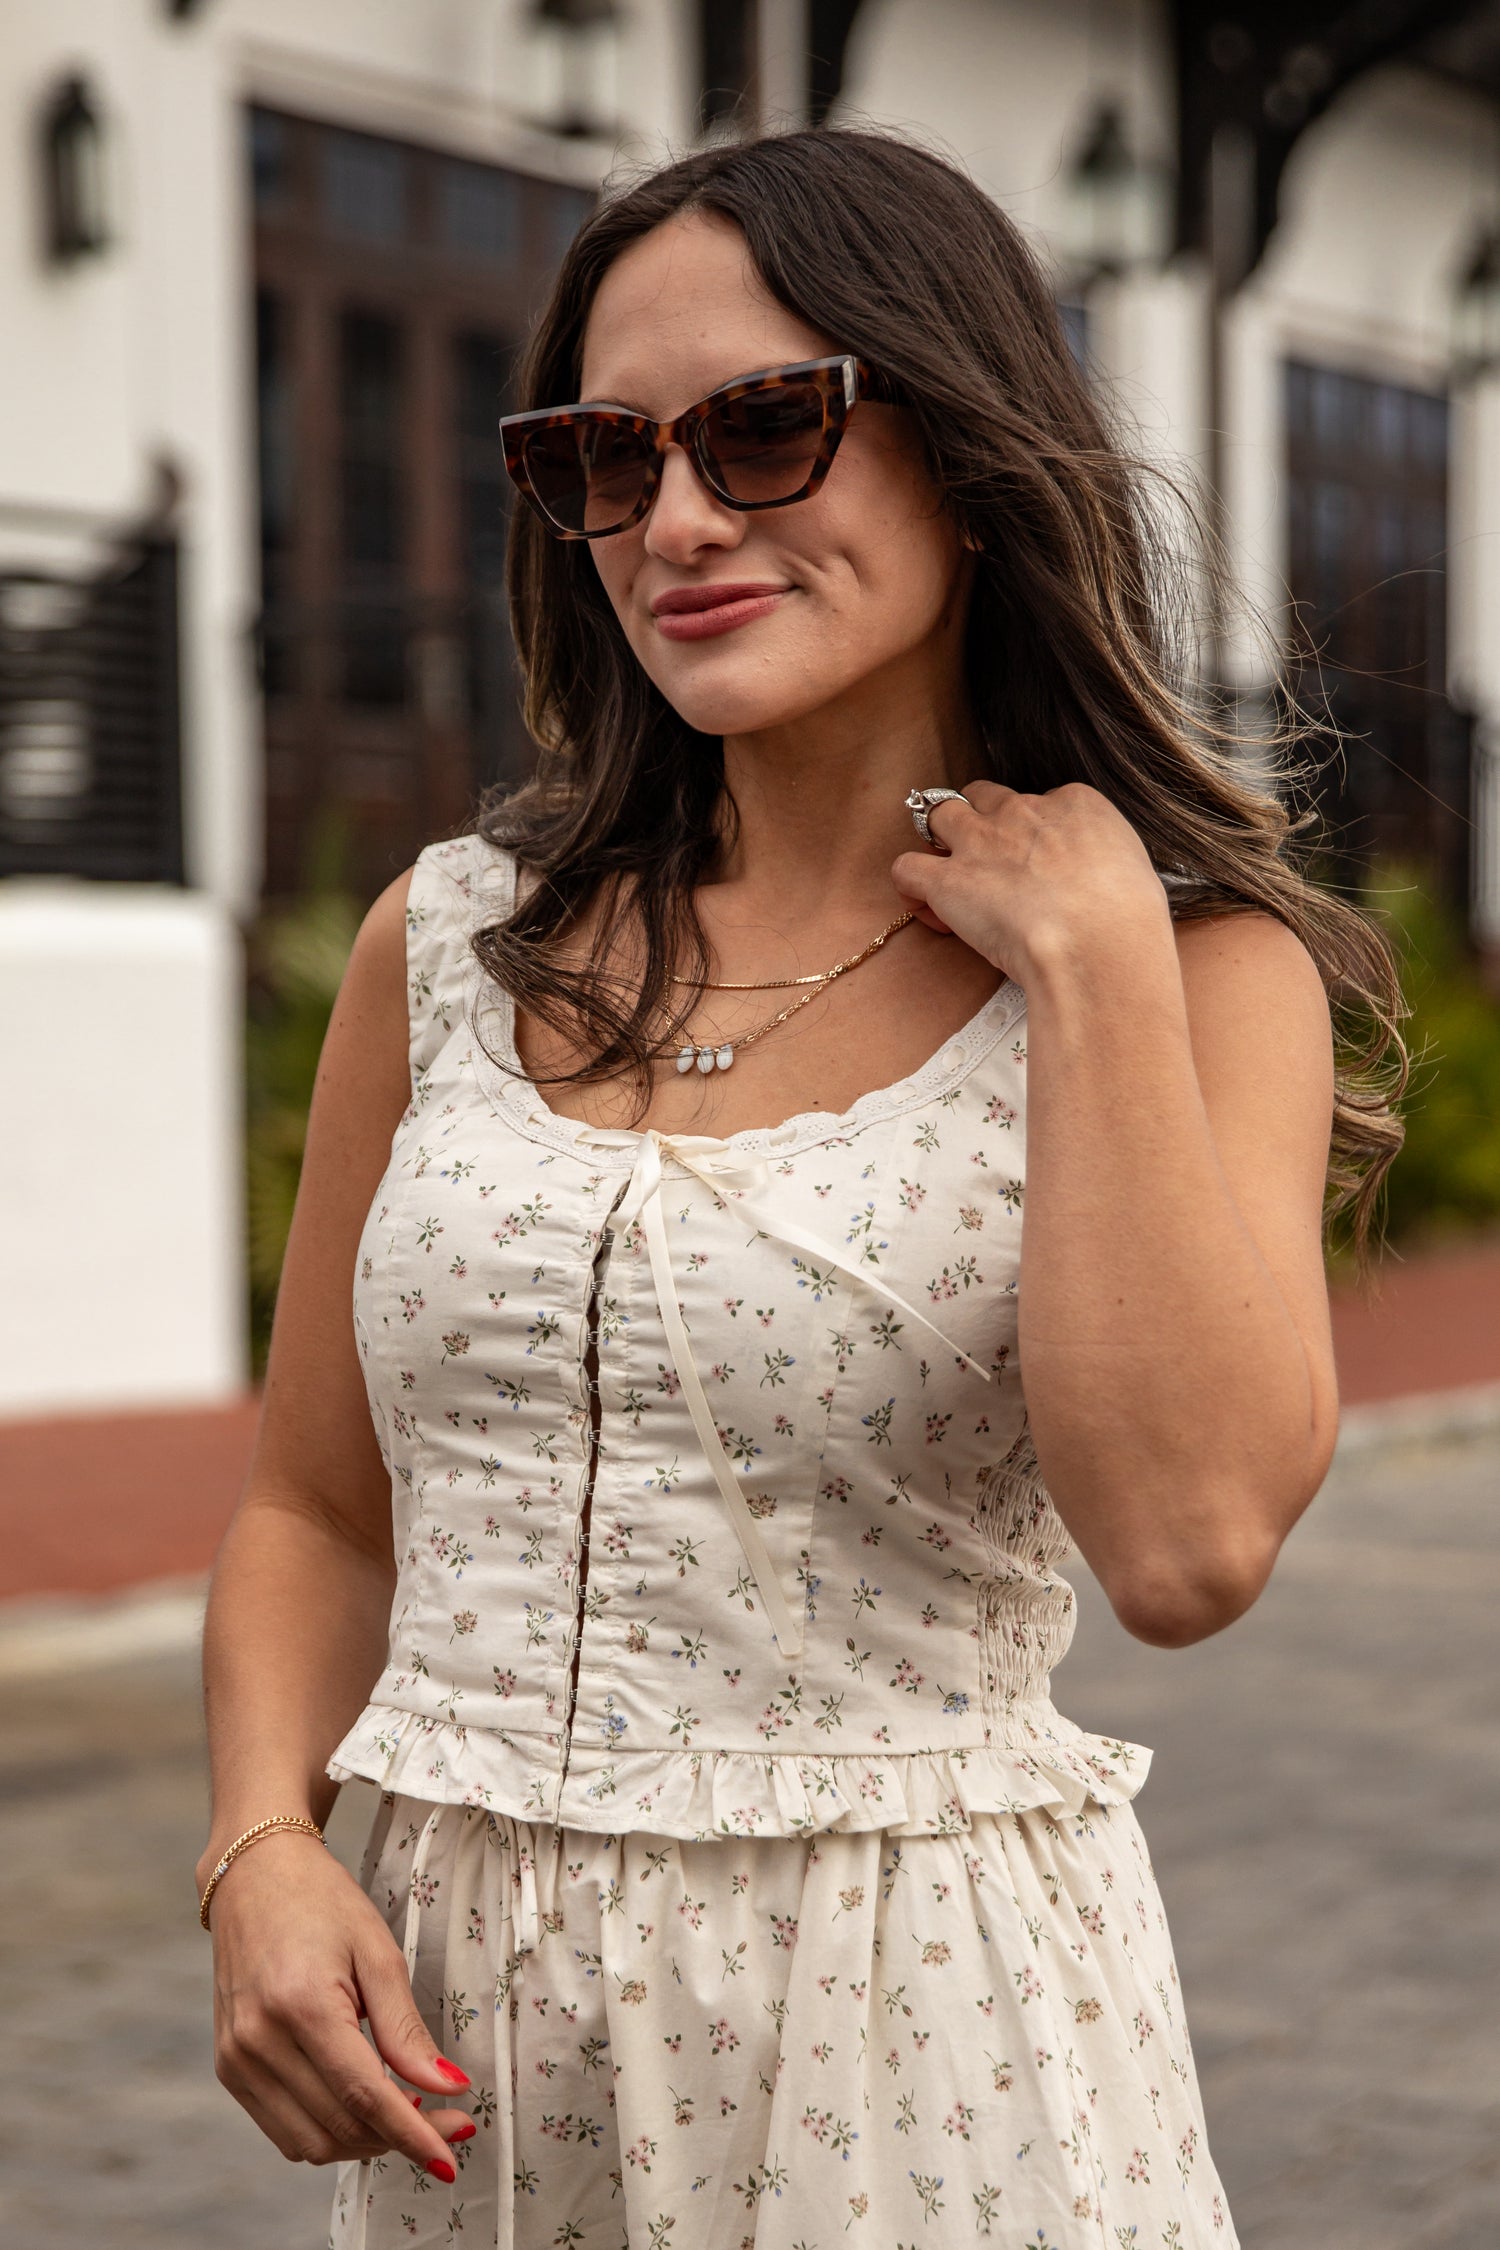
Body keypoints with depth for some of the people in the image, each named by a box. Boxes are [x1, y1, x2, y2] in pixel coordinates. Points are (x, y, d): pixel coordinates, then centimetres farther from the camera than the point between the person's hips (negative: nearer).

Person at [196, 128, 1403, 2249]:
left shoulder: (1194, 967, -6)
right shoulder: (454, 943, 3)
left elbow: (1189, 1544, -22)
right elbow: (316, 1510, 11)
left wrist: (1093, 957, -17)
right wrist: (262, 1852, -6)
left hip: (918, 2042, -3)